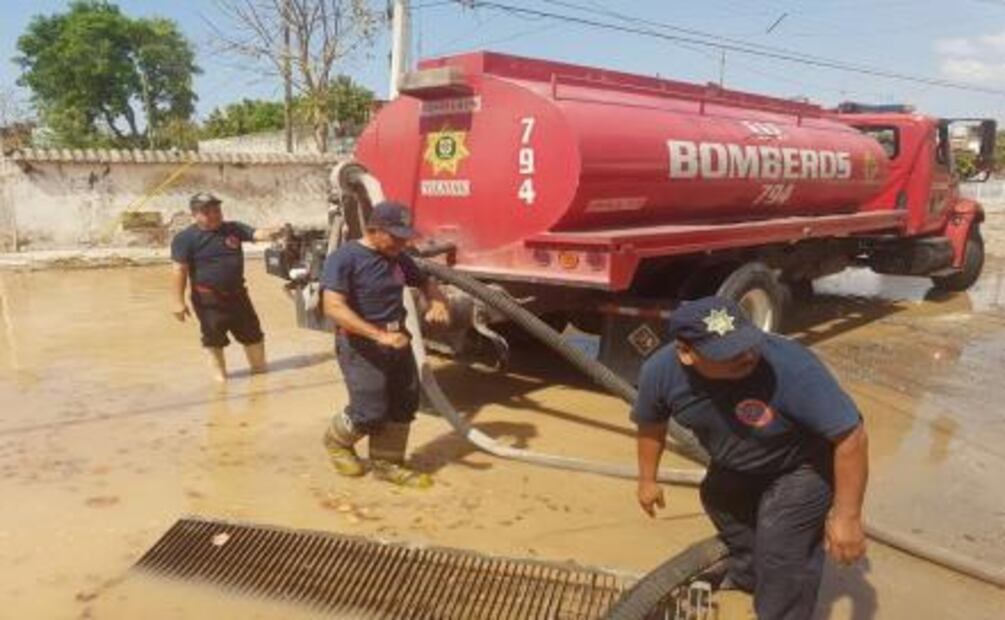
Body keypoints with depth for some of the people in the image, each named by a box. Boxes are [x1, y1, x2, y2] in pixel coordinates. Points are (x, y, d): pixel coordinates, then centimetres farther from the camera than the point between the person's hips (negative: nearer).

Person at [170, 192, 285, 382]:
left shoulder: (233, 228, 3)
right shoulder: (185, 238, -9)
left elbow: (257, 234, -9)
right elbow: (179, 270, -13)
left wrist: (272, 232, -33)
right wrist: (178, 302, -18)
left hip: (237, 293, 5)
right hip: (208, 299, -4)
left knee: (253, 334, 14)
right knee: (214, 338, 4)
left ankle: (259, 367, 33)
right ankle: (220, 375, 22)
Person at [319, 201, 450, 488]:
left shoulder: (398, 258, 9)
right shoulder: (344, 258, -15)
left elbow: (426, 282, 23)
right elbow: (333, 307, -25)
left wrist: (438, 302, -2)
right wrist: (379, 335, -33)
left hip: (397, 342, 8)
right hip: (360, 346, -8)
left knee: (404, 406, 9)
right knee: (371, 413, -6)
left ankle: (386, 464, 27)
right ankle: (337, 440, 26)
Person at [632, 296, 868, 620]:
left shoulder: (792, 367, -42)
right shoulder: (661, 370, -27)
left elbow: (850, 435, -33)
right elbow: (651, 423, -6)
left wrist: (846, 516, -29)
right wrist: (647, 479, 6)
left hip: (801, 467, -5)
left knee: (781, 560, -10)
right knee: (718, 500, 28)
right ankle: (745, 574, 59)